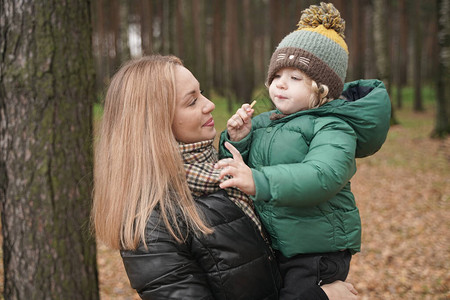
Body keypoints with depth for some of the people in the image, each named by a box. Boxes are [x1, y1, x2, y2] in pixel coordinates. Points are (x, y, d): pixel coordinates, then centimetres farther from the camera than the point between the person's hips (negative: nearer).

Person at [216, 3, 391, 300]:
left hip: (316, 252, -7)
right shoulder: (263, 123, 10)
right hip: (269, 248, 7)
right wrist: (236, 140, -10)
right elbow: (233, 169, 10)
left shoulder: (333, 127, -12)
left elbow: (323, 175, -31)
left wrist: (258, 182, -43)